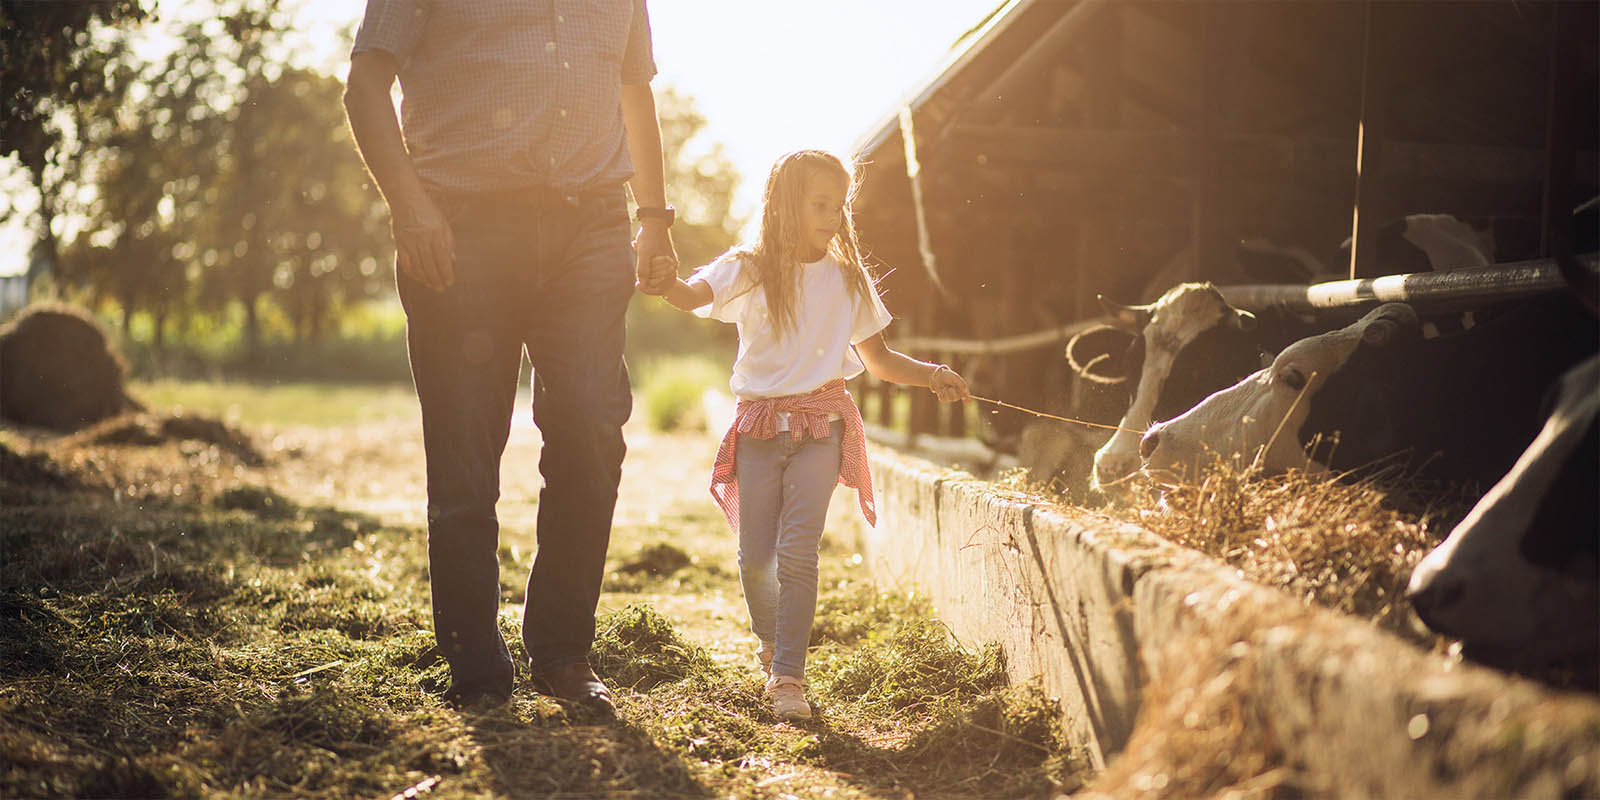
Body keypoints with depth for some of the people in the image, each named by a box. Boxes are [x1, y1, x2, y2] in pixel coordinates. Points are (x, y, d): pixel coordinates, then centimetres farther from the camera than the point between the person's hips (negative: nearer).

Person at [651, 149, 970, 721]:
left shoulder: (847, 279, 8)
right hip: (760, 427, 0)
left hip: (821, 426, 0)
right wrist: (668, 282, -43)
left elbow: (879, 361, 15)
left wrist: (931, 375, -2)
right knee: (755, 558, 3)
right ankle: (771, 640, 33)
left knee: (797, 551, -13)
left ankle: (788, 675, -7)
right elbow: (696, 295, -20)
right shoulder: (749, 270, 0)